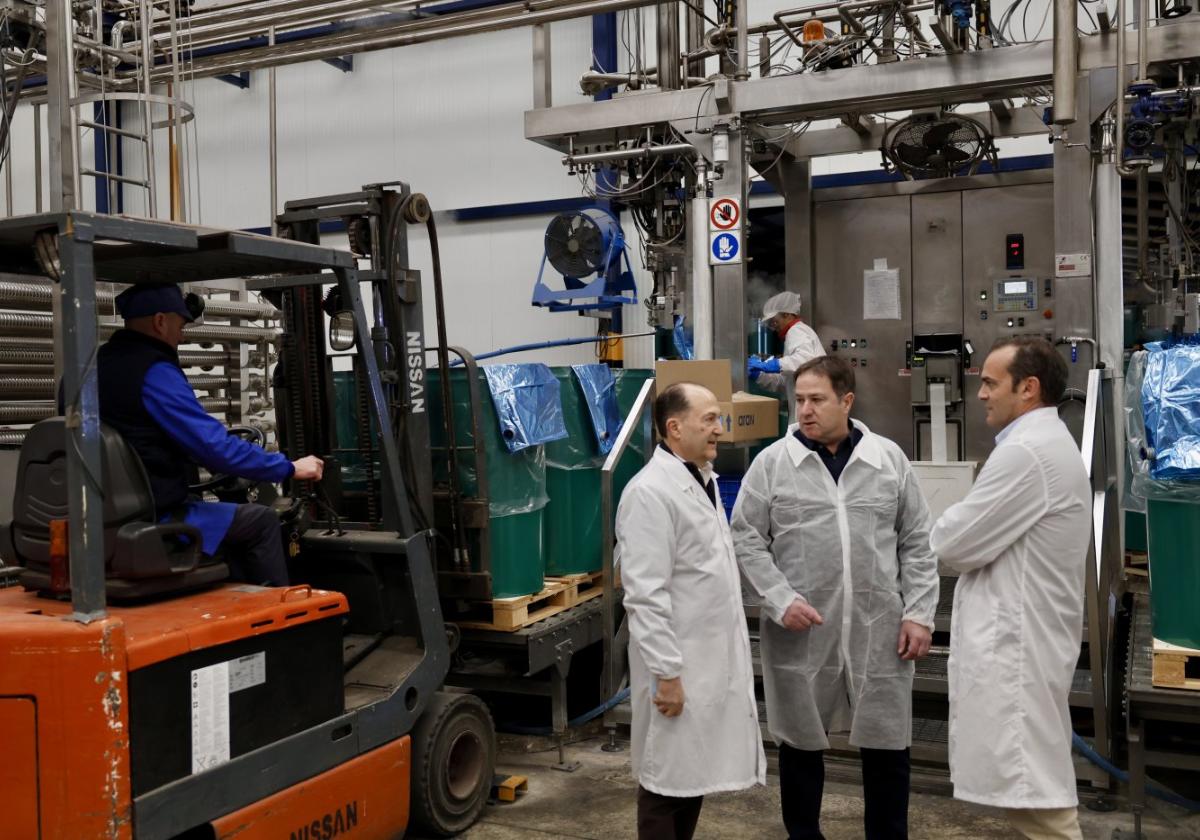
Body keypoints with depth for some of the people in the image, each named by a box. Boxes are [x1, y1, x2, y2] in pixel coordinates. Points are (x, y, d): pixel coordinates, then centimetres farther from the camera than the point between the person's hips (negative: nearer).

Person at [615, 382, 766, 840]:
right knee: (667, 779, 5)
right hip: (678, 663, -9)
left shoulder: (704, 479, 10)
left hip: (712, 657, 9)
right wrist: (666, 673, -21)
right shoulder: (650, 492, -19)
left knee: (695, 773, 18)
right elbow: (645, 595, -22)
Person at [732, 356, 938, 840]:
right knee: (801, 745, 12)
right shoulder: (772, 462, -2)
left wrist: (919, 613, 0)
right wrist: (781, 599, -12)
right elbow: (746, 539, -1)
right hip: (800, 633, -1)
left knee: (887, 746, 9)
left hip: (879, 631, 1)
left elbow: (916, 542, 6)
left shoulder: (889, 458, 4)